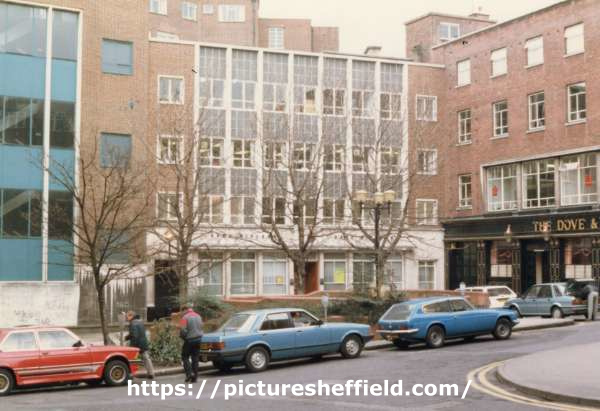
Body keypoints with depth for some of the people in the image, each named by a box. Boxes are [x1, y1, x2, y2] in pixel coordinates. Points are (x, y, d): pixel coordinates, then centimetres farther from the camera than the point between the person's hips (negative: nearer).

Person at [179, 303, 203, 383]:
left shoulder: (185, 317, -12)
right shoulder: (198, 316, 10)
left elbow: (183, 330, -15)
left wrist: (182, 336, 3)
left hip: (189, 340, -6)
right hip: (198, 339, 6)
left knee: (185, 357, 7)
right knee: (195, 358, 9)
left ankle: (189, 373, -9)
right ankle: (195, 377, 8)